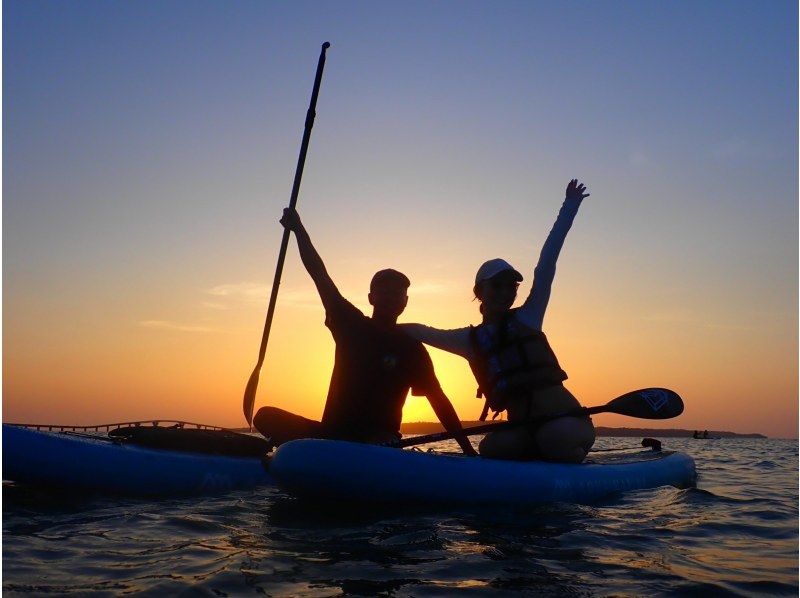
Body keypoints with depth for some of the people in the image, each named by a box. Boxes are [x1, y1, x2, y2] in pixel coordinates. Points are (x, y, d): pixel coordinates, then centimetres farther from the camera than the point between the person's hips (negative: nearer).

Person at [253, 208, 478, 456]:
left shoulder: (412, 349, 2)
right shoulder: (351, 324, 7)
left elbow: (439, 400, 1)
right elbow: (320, 276, 3)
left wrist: (467, 448, -6)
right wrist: (298, 228, -1)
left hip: (379, 440, -2)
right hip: (330, 435, 3)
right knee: (266, 416, -15)